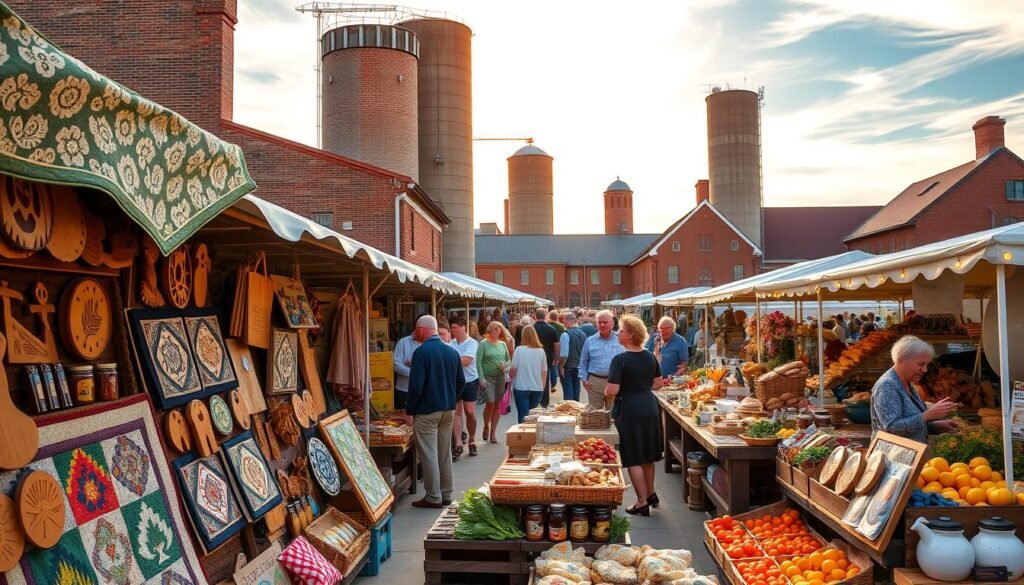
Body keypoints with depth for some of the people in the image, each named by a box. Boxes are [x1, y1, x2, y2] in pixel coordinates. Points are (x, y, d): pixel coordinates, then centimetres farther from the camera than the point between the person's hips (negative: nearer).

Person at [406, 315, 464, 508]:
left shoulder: (421, 352, -16)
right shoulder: (452, 351, 4)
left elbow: (416, 386, -19)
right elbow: (461, 381, 9)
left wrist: (409, 409, -8)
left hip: (427, 411, -7)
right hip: (449, 410, 7)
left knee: (428, 455, 2)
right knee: (445, 454, 15)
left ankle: (433, 497, 7)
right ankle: (446, 495, 23)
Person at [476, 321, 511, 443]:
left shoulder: (502, 344, 10)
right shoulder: (483, 344, -3)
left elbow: (508, 360, 19)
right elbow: (478, 362, -8)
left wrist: (505, 366, -4)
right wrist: (481, 378, -14)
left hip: (500, 377, 4)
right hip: (487, 377, -4)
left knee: (497, 405, 4)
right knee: (490, 403, -14)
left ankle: (493, 432, 15)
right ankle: (486, 426, 12)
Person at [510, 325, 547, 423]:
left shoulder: (519, 350, -9)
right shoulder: (541, 351, -2)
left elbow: (513, 369, -7)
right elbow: (544, 372, 3)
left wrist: (511, 378, 13)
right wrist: (542, 388, 15)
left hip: (521, 387, -2)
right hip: (537, 388, 3)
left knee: (523, 415, 3)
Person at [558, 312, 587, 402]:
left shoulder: (566, 335, -19)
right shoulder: (583, 334, 2)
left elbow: (564, 355, -23)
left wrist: (561, 367, -12)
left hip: (567, 368, -6)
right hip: (579, 367, 6)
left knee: (568, 392, 0)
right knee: (576, 390, 16)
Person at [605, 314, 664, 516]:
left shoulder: (620, 360, -17)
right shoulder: (650, 356, 3)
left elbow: (612, 391, -21)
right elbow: (659, 383, 13)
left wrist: (606, 392, -1)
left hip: (629, 410, -7)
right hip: (650, 407, 7)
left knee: (633, 459, 4)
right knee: (648, 455, 21)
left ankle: (642, 503, 9)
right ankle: (650, 494, 35)